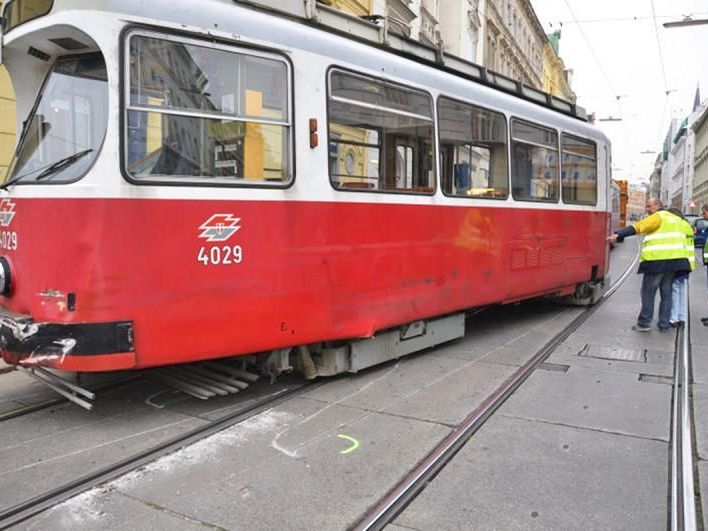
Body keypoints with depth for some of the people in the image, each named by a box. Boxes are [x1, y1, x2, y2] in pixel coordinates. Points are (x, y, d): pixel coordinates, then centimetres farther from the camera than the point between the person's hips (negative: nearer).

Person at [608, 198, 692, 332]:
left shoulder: (657, 217, -5)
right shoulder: (676, 219, 20)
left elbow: (637, 227, -20)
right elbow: (682, 237, 23)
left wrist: (618, 235, -31)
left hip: (656, 260, -7)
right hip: (675, 260, 7)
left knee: (648, 293, 1)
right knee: (666, 293, 14)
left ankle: (644, 323, 3)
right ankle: (664, 324, 15)